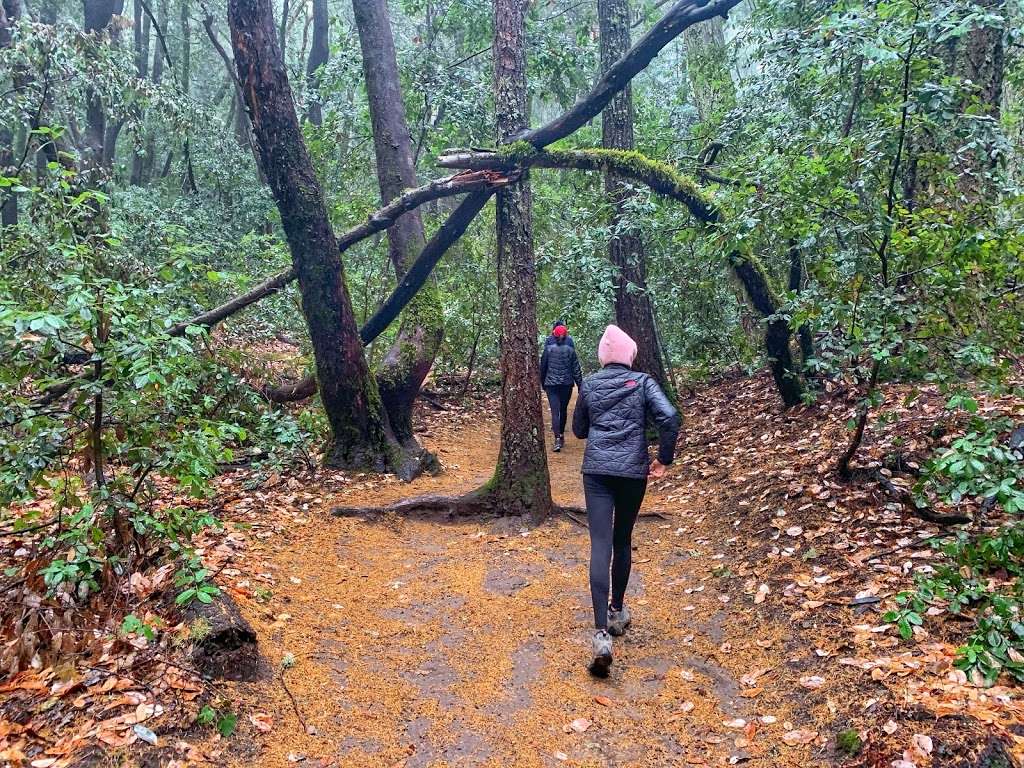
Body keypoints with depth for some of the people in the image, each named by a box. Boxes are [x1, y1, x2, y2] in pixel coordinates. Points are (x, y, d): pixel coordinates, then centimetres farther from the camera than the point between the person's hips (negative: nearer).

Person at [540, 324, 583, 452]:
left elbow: (542, 367, 5)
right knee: (563, 410, 17)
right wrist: (580, 386, 5)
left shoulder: (548, 349, -2)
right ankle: (561, 434, 31)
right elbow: (576, 370, -1)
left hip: (551, 384, -1)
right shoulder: (570, 350, -2)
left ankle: (558, 439, -20)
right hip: (566, 384, 1)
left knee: (555, 411, -7)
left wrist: (542, 383, 17)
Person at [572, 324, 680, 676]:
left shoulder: (588, 384, 5)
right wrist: (664, 459, -4)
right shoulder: (642, 382, 0)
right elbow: (669, 417, -14)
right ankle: (617, 611, 32)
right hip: (633, 472, 0)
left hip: (597, 471, 0)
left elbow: (578, 430, 14)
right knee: (622, 541, 18)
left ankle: (601, 633, -19)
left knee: (600, 546, -8)